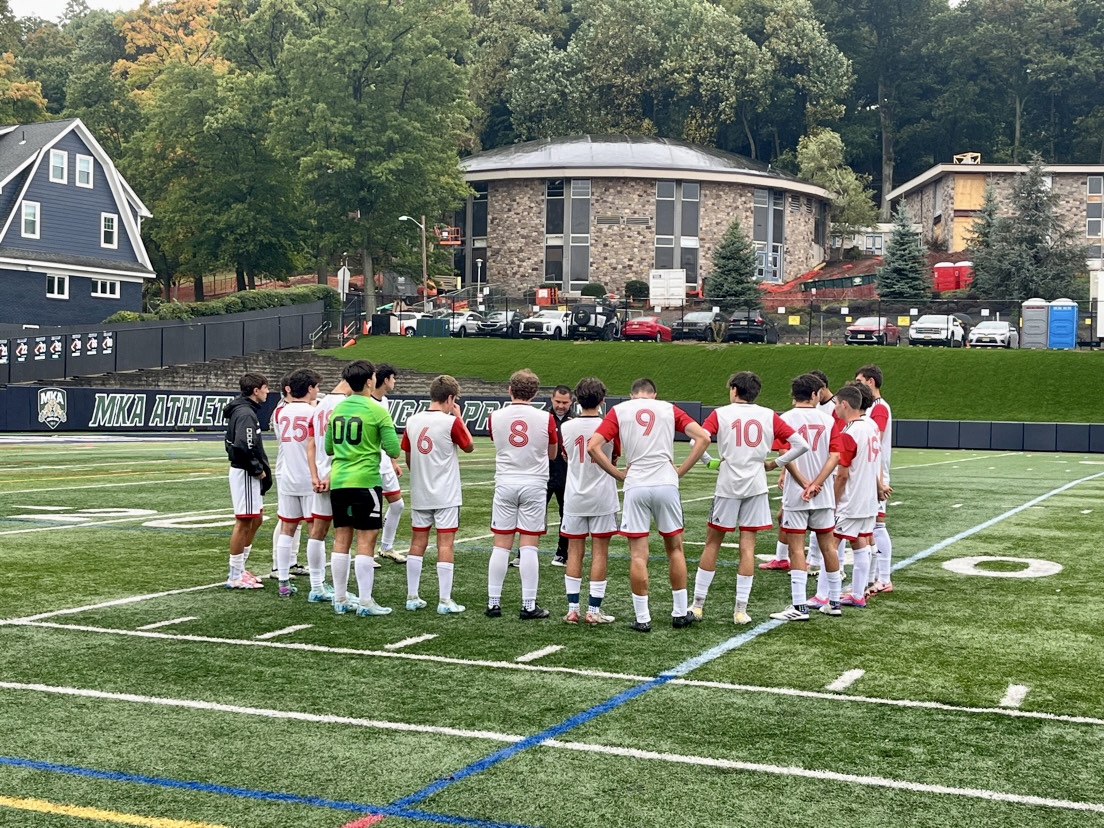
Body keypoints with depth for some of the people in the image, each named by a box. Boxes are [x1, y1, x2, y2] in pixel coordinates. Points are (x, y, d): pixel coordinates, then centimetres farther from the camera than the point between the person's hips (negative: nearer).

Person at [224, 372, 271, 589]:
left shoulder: (243, 410, 14)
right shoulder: (246, 413, -17)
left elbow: (234, 443, 19)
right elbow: (243, 447, -27)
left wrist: (261, 469, 13)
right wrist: (258, 470, -15)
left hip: (248, 474, 11)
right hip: (245, 473, -11)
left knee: (256, 519, 18)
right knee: (244, 522, -5)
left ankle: (240, 568, 25)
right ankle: (235, 576, 1)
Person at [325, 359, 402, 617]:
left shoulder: (337, 410, 9)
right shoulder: (377, 411, -9)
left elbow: (328, 448, 17)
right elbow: (394, 450, -10)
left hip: (338, 481, 6)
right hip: (365, 481, -6)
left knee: (341, 540, 10)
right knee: (365, 541, -2)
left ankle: (340, 600, 15)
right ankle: (365, 602, 0)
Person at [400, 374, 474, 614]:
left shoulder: (412, 421, 2)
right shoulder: (451, 422, -12)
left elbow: (408, 457, 11)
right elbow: (469, 447, 3)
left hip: (419, 494, 5)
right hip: (446, 495, -5)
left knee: (418, 543, 11)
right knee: (445, 544, -1)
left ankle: (412, 597, 16)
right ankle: (445, 601, 0)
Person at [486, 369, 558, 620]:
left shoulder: (495, 417, -2)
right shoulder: (545, 419, -6)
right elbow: (552, 453, 10)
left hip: (505, 485, 1)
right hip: (534, 485, -1)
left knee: (501, 545, 6)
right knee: (528, 546, 0)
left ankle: (493, 603, 9)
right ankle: (529, 606, 2)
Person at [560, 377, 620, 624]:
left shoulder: (566, 428, -4)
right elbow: (614, 459, 6)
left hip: (574, 499, 2)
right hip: (602, 499, -2)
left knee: (575, 551, 8)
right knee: (600, 552, 3)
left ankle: (572, 608, 8)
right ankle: (594, 610, 3)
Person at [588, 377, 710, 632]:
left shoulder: (619, 411, 7)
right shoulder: (669, 409, 10)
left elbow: (593, 446, -3)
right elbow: (702, 437, 1)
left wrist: (618, 474, 4)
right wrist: (680, 471, 5)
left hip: (635, 487, -1)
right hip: (666, 485, 1)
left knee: (638, 554, 3)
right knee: (674, 549, 14)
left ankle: (642, 618, 5)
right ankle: (680, 613, 19)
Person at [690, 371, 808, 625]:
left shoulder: (720, 414, -2)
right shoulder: (769, 416, 4)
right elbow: (801, 444, 1)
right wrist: (774, 464, 7)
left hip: (727, 486, -1)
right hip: (756, 486, 1)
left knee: (712, 543, 9)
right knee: (747, 545, 4)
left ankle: (698, 604, 13)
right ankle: (741, 609, 4)